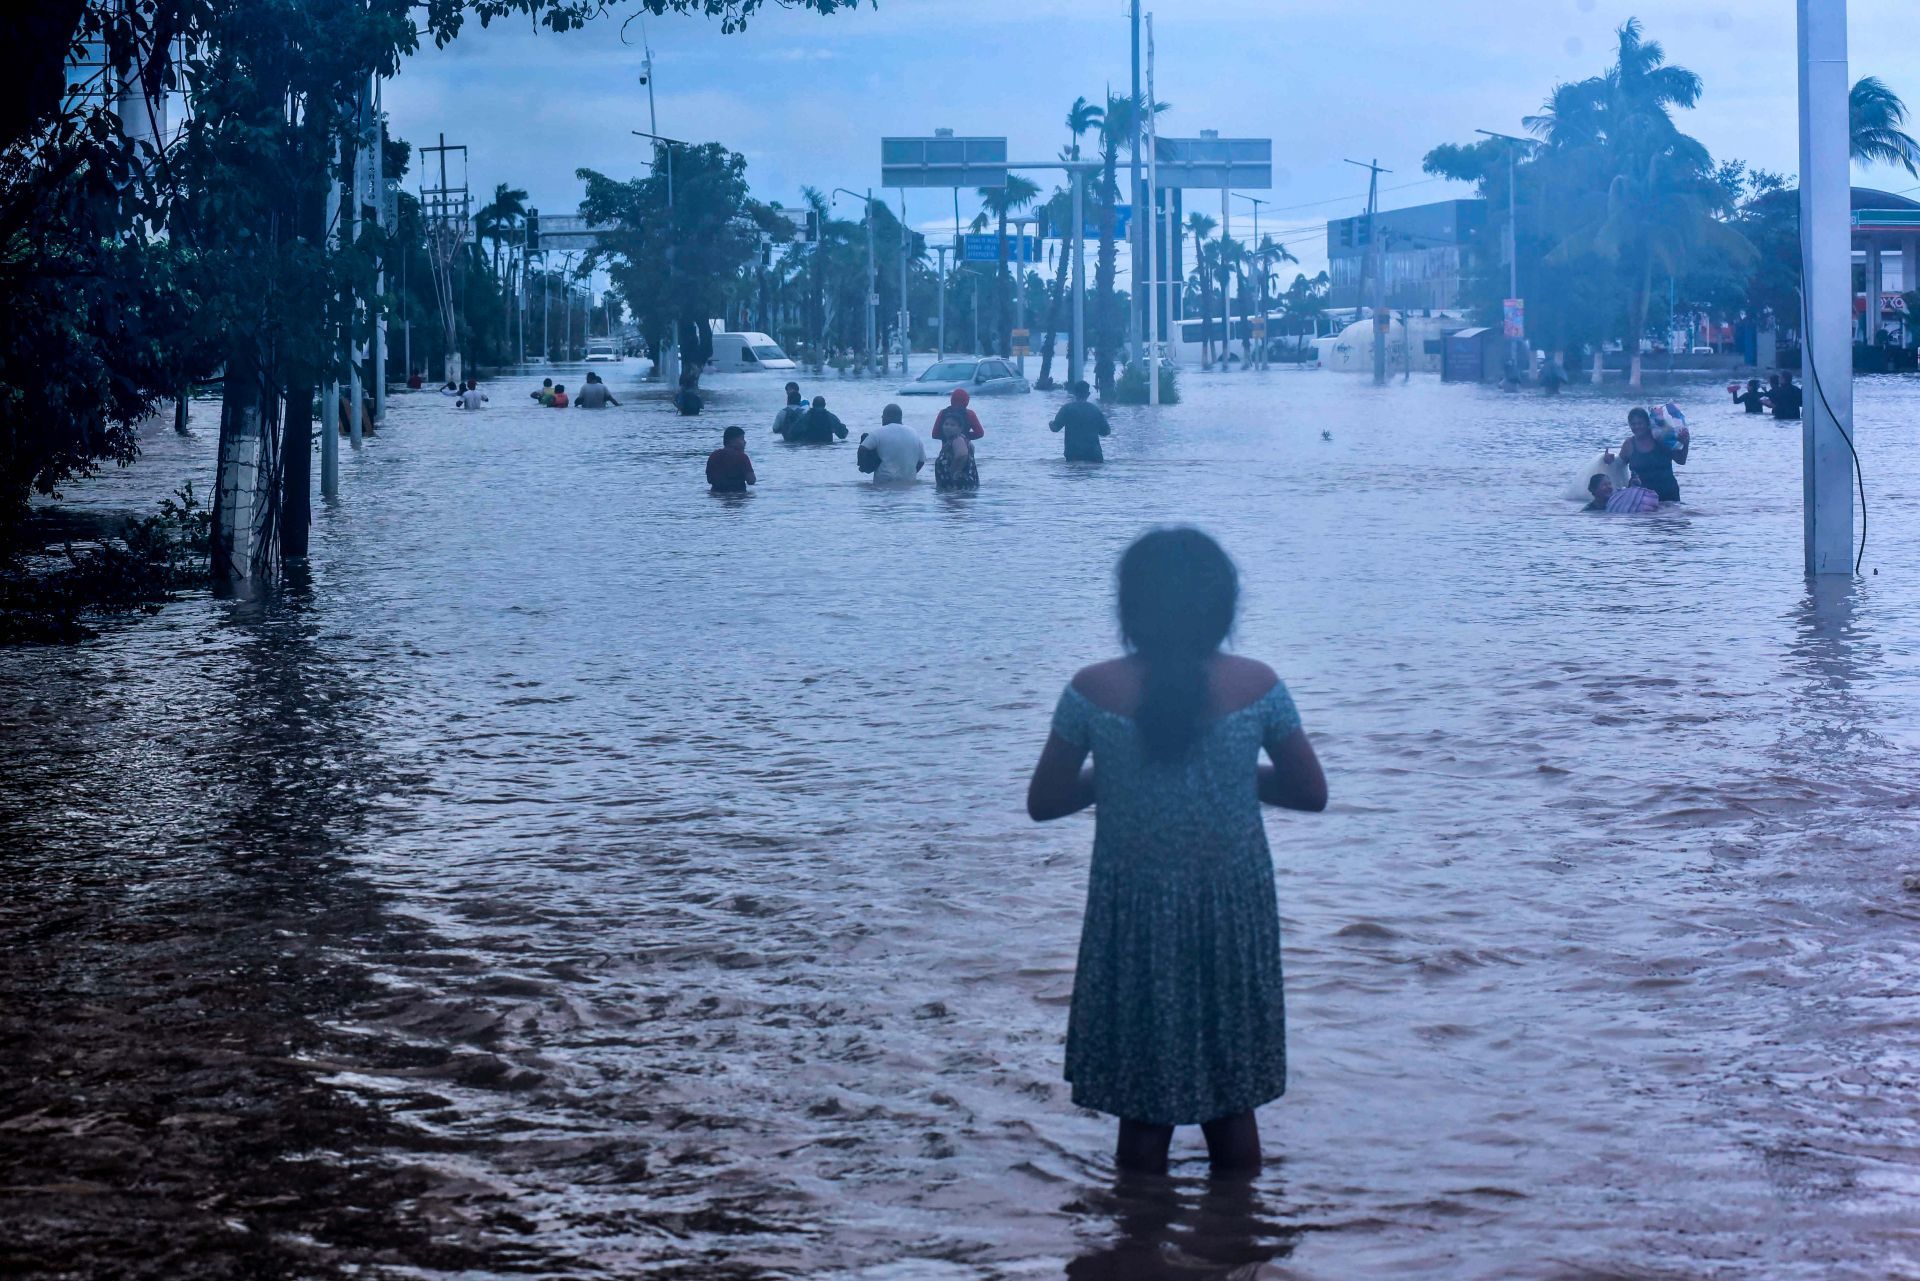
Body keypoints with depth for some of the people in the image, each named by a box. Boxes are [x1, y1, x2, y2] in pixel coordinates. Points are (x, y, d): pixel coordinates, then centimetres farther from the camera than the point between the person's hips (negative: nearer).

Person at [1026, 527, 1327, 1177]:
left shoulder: (1094, 691, -12)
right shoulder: (1255, 685, -10)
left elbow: (1043, 801, -2)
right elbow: (1311, 793, 1)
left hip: (1136, 913, -1)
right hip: (1232, 908, 1)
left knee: (1143, 1113, 11)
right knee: (1234, 1107, 17)